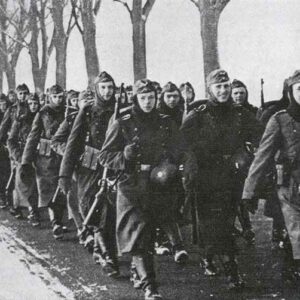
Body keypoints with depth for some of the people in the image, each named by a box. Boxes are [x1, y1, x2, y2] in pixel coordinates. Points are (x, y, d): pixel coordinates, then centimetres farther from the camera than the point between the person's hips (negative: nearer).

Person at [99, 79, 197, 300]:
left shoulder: (166, 124, 8)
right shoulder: (122, 125, -1)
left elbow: (182, 151, 8)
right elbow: (105, 156, 0)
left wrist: (188, 163, -14)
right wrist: (124, 156, -19)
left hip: (159, 189, 4)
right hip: (132, 190, -4)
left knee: (149, 235, 15)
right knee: (138, 236, -12)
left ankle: (137, 271, 39)